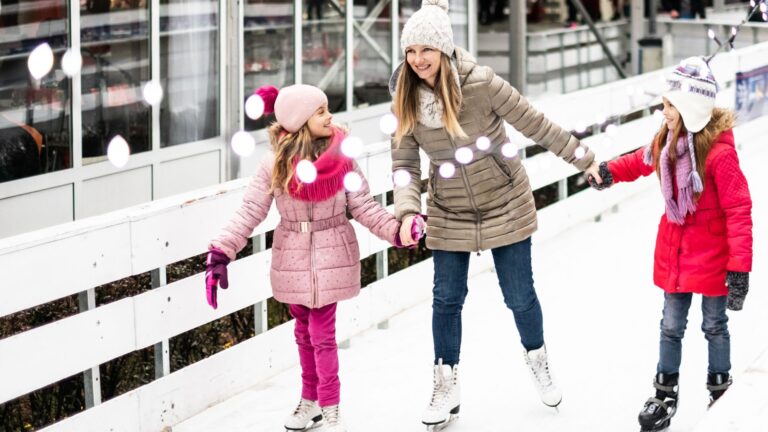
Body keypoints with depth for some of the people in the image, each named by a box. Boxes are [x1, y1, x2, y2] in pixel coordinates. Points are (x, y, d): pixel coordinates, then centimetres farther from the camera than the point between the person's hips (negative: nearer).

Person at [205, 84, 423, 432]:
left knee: (322, 333, -4)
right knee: (305, 331, 15)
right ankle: (310, 400, 30)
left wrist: (396, 230, -17)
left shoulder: (342, 159, -9)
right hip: (292, 259, 2)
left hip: (330, 258, -2)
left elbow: (362, 206, -5)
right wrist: (220, 254, -16)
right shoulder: (275, 165, -8)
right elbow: (249, 212, -10)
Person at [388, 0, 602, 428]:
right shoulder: (405, 98, -10)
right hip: (449, 214, 3)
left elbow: (535, 124, -13)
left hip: (504, 204, -2)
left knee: (520, 295, 9)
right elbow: (405, 163, -8)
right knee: (447, 299, 6)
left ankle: (538, 361, 37)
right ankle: (446, 386, 24)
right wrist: (408, 210, -24)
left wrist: (585, 158, -6)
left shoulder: (479, 82, -22)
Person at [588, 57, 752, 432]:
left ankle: (720, 393, 31)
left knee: (714, 325, 12)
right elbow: (644, 161, 20)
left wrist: (739, 267, -24)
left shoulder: (719, 152, -27)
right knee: (671, 325, 13)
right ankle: (665, 394, 27)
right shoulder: (667, 140, -7)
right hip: (674, 249, 5)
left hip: (711, 254, -5)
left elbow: (739, 210, -24)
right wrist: (611, 171, 13)